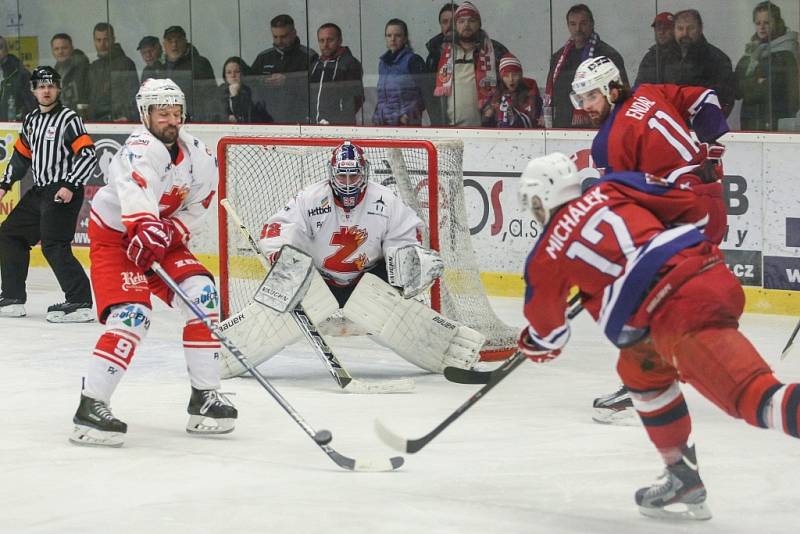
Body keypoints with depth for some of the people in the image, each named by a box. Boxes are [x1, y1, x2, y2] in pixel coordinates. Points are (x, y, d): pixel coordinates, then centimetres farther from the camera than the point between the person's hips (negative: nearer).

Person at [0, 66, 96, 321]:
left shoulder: (68, 119, -10)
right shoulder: (31, 121, 14)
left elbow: (88, 155, -16)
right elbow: (21, 155, 24)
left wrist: (70, 186, -23)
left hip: (64, 193, -9)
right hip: (39, 192, 9)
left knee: (53, 245, -19)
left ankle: (80, 303, -19)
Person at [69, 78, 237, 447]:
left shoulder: (199, 156, -2)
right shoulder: (141, 150, -25)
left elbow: (194, 208, 3)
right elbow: (135, 192, -46)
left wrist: (168, 234, -15)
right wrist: (146, 229, -63)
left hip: (160, 235, 7)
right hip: (114, 235, -7)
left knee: (201, 296, -8)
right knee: (131, 316, -22)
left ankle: (204, 395, 2)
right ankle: (90, 408, -17)